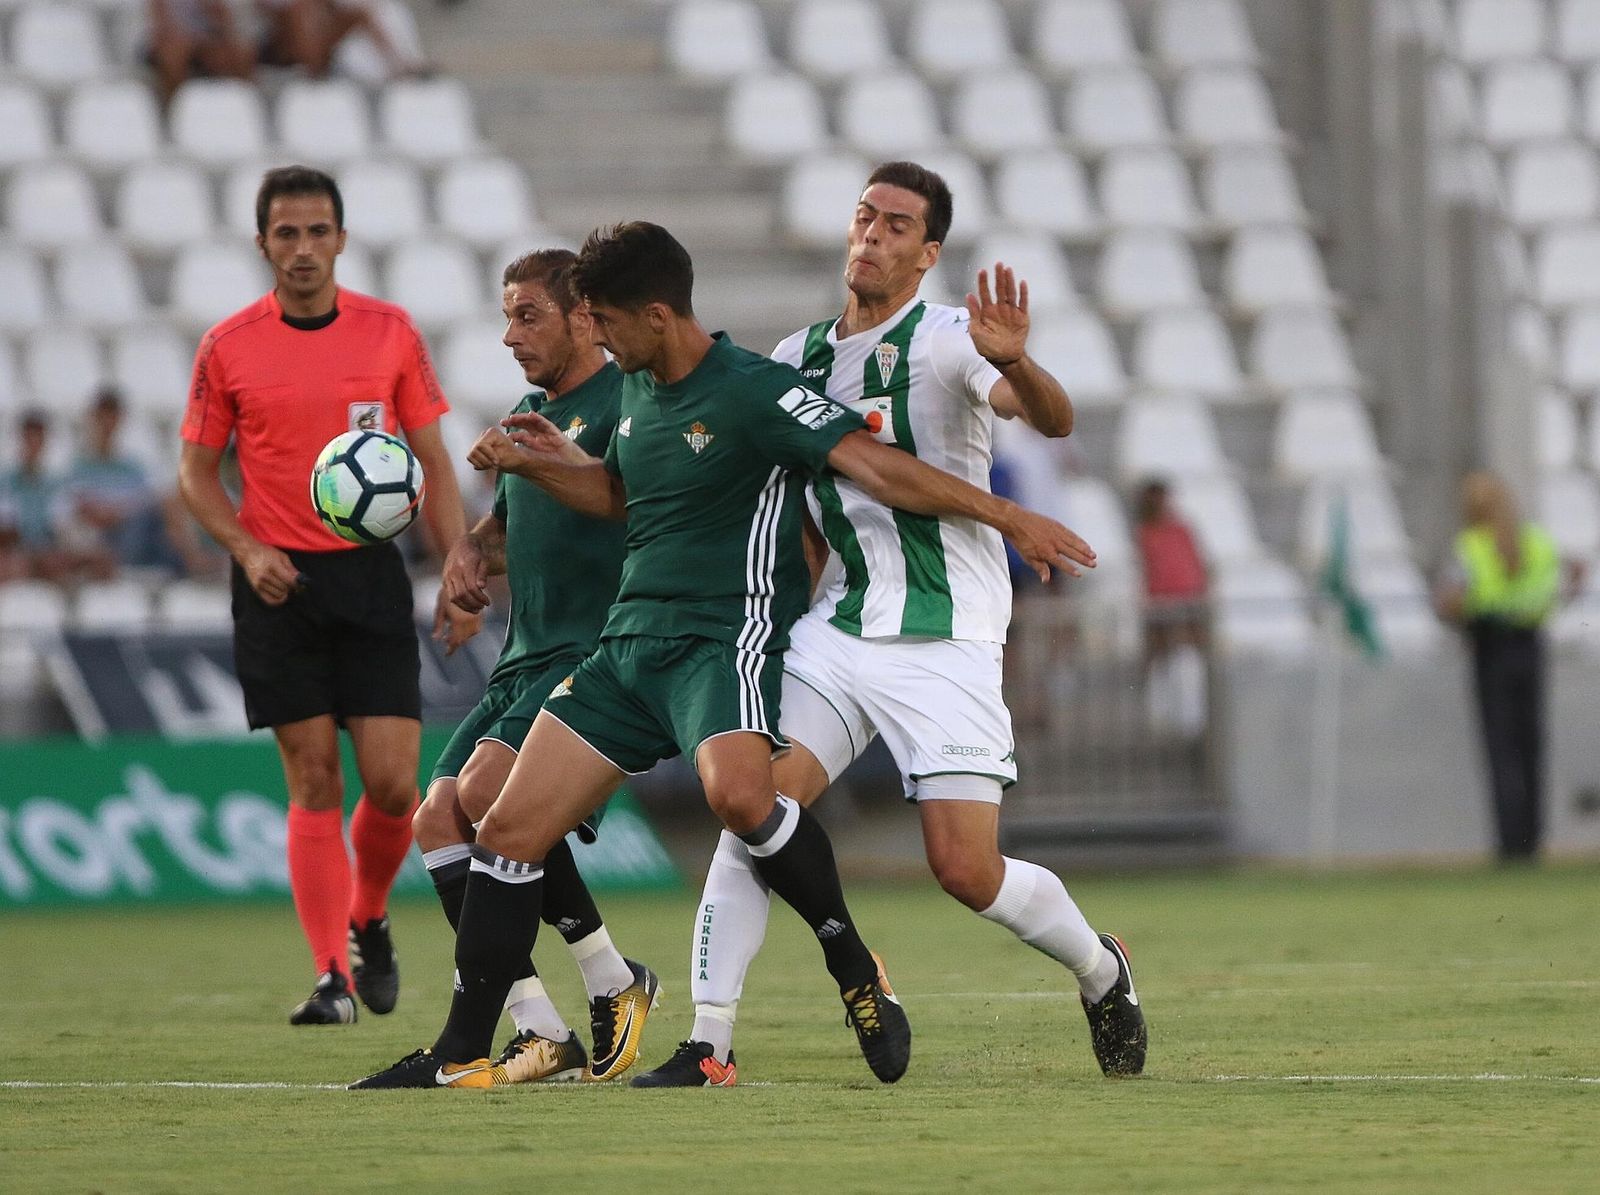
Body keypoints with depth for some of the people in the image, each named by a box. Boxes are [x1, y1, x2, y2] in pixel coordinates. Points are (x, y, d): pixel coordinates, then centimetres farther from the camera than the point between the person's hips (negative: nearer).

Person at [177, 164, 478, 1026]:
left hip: (371, 575, 1)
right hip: (280, 583, -1)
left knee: (392, 781, -6)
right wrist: (247, 547, -10)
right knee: (314, 783, -4)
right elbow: (196, 471, 7)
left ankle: (368, 920, 23)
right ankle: (333, 977, -3)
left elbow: (434, 463, 7)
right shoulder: (228, 347, 0)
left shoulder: (390, 333, 3)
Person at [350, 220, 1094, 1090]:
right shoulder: (638, 391, 12)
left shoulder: (752, 392, -14)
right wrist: (530, 464, 17)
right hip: (629, 647, 8)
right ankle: (461, 1055, 8)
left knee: (737, 792, -37)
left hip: (726, 642, -8)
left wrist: (1008, 518, -25)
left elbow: (875, 467, -19)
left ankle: (854, 967, -16)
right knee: (510, 831, 0)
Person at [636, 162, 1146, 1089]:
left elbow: (1053, 420, -25)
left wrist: (1015, 364, -48)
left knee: (967, 870, -8)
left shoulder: (944, 342, -9)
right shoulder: (799, 357, 10)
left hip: (946, 642, -5)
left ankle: (1103, 972, 22)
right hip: (836, 629, 5)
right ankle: (710, 1044, -10)